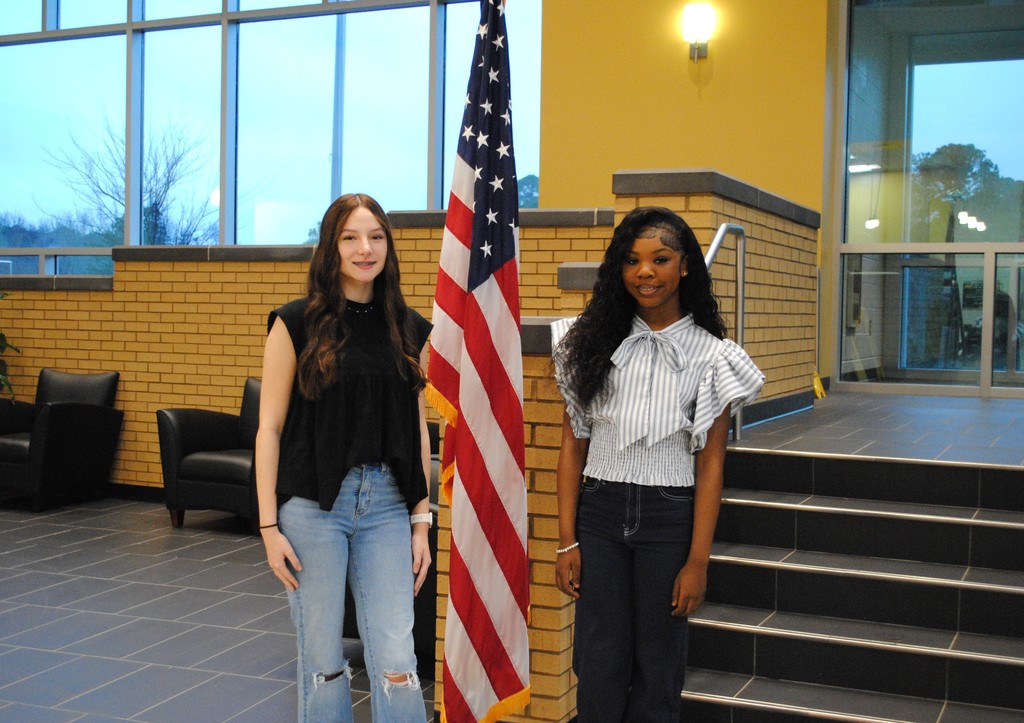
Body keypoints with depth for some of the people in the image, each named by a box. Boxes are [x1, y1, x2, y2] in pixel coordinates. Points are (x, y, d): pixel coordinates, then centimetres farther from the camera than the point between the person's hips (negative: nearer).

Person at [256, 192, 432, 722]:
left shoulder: (409, 329, 8)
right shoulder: (297, 322, -1)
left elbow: (417, 430, 11)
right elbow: (270, 427, -2)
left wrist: (421, 519, 7)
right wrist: (269, 525, -6)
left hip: (387, 505, 2)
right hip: (312, 503, -2)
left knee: (396, 662, -2)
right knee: (322, 660, 7)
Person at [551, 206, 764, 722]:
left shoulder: (709, 355, -3)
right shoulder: (593, 340, 2)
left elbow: (710, 464, -4)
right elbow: (573, 443, 2)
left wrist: (698, 561, -7)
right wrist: (566, 540, -2)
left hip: (669, 518, -1)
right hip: (599, 511, 1)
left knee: (657, 661, 11)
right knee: (598, 664, 7)